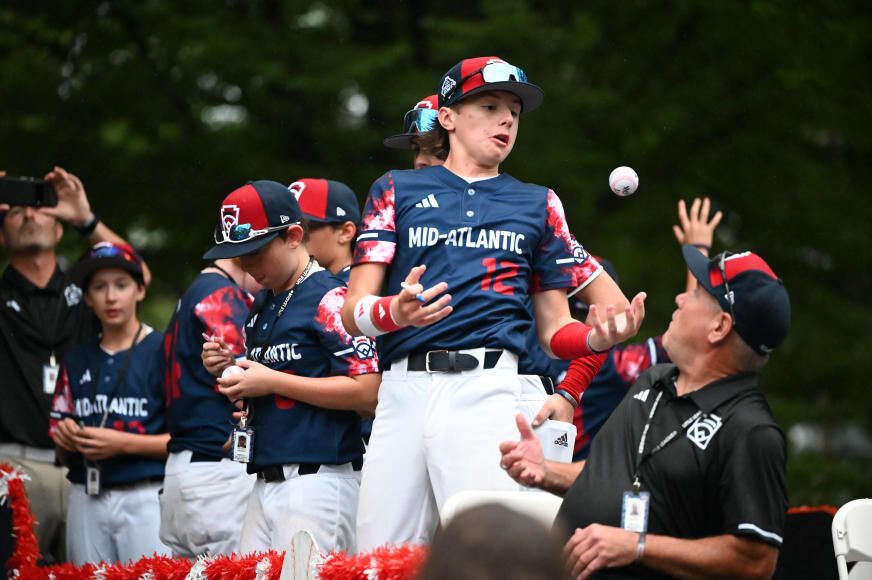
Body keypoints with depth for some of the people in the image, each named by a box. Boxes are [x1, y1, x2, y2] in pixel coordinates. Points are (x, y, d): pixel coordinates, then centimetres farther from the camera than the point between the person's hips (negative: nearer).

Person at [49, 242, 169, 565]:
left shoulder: (165, 352, -2)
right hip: (86, 499, 5)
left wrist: (124, 444, -15)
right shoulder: (76, 361, 16)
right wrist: (66, 439, -2)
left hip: (146, 499, -5)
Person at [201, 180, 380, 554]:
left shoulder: (329, 298, -9)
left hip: (317, 481, -8)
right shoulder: (260, 306, 18)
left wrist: (273, 381, -15)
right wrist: (227, 372, 5)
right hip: (266, 483, 8)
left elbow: (368, 393, -17)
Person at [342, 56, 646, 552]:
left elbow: (554, 331, 19)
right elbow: (354, 310, 8)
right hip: (403, 387, 0)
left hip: (486, 386, 0)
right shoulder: (397, 190, 17)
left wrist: (600, 336, -4)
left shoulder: (538, 204, 22)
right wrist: (394, 312, -16)